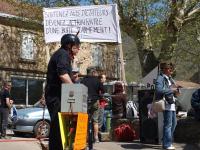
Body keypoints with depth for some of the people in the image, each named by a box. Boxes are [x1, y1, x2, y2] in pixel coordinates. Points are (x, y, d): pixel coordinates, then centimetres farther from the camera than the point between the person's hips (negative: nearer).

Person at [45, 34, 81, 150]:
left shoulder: (62, 54, 24)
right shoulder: (63, 54, -9)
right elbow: (63, 75, -24)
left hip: (56, 96, 11)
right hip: (56, 96, -11)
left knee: (57, 126, 15)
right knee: (59, 126, -14)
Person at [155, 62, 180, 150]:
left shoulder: (169, 78, 18)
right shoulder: (160, 78, -12)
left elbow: (173, 88, 29)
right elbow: (159, 90, -27)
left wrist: (176, 92, 6)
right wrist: (171, 90, -20)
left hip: (172, 103, 10)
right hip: (166, 104, -10)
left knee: (173, 123, 17)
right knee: (168, 124, -5)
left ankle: (168, 141, 29)